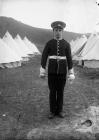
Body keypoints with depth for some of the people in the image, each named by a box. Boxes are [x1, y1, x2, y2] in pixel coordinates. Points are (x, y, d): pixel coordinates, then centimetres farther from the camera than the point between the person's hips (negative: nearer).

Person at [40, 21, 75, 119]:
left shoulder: (66, 44, 2)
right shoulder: (49, 43, 1)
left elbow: (69, 59, 1)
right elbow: (44, 57, 1)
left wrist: (71, 74, -3)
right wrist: (42, 71, -3)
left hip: (62, 70, 1)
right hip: (52, 70, 0)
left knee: (60, 91, 7)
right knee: (52, 91, 4)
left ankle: (59, 110, 22)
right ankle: (52, 111, 18)